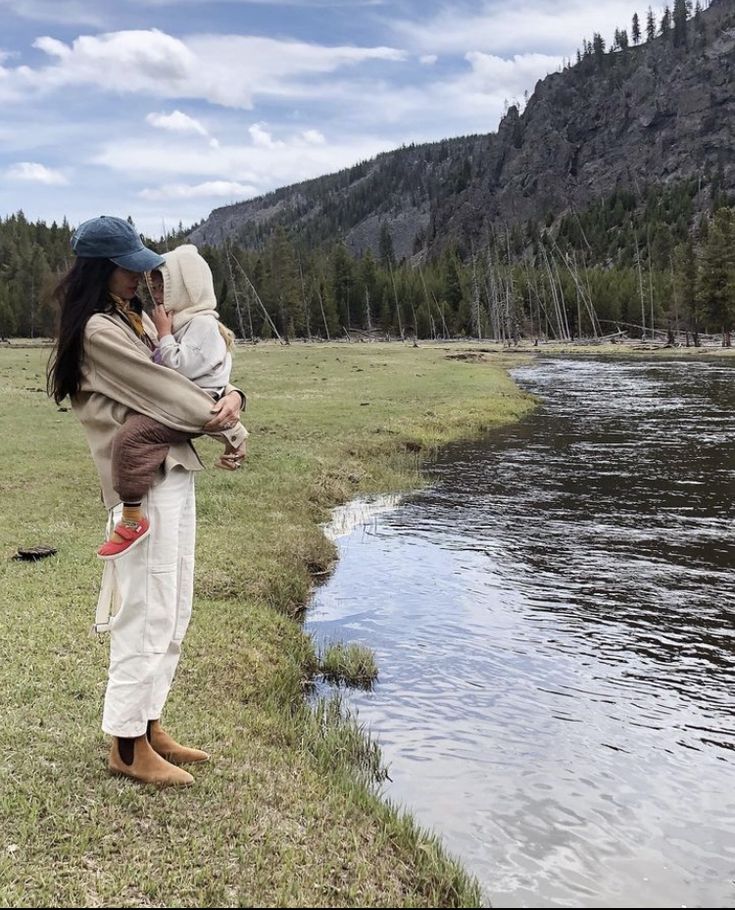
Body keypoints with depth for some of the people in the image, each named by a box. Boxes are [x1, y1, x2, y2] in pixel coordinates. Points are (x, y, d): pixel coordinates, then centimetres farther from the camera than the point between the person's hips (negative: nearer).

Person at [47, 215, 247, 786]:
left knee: (173, 613, 15)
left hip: (176, 472, 10)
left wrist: (231, 397, -8)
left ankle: (148, 726, 27)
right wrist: (232, 430, -4)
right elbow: (160, 388, -14)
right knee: (146, 615, -3)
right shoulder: (98, 331, -11)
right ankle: (127, 746, 10)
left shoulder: (139, 319, 17)